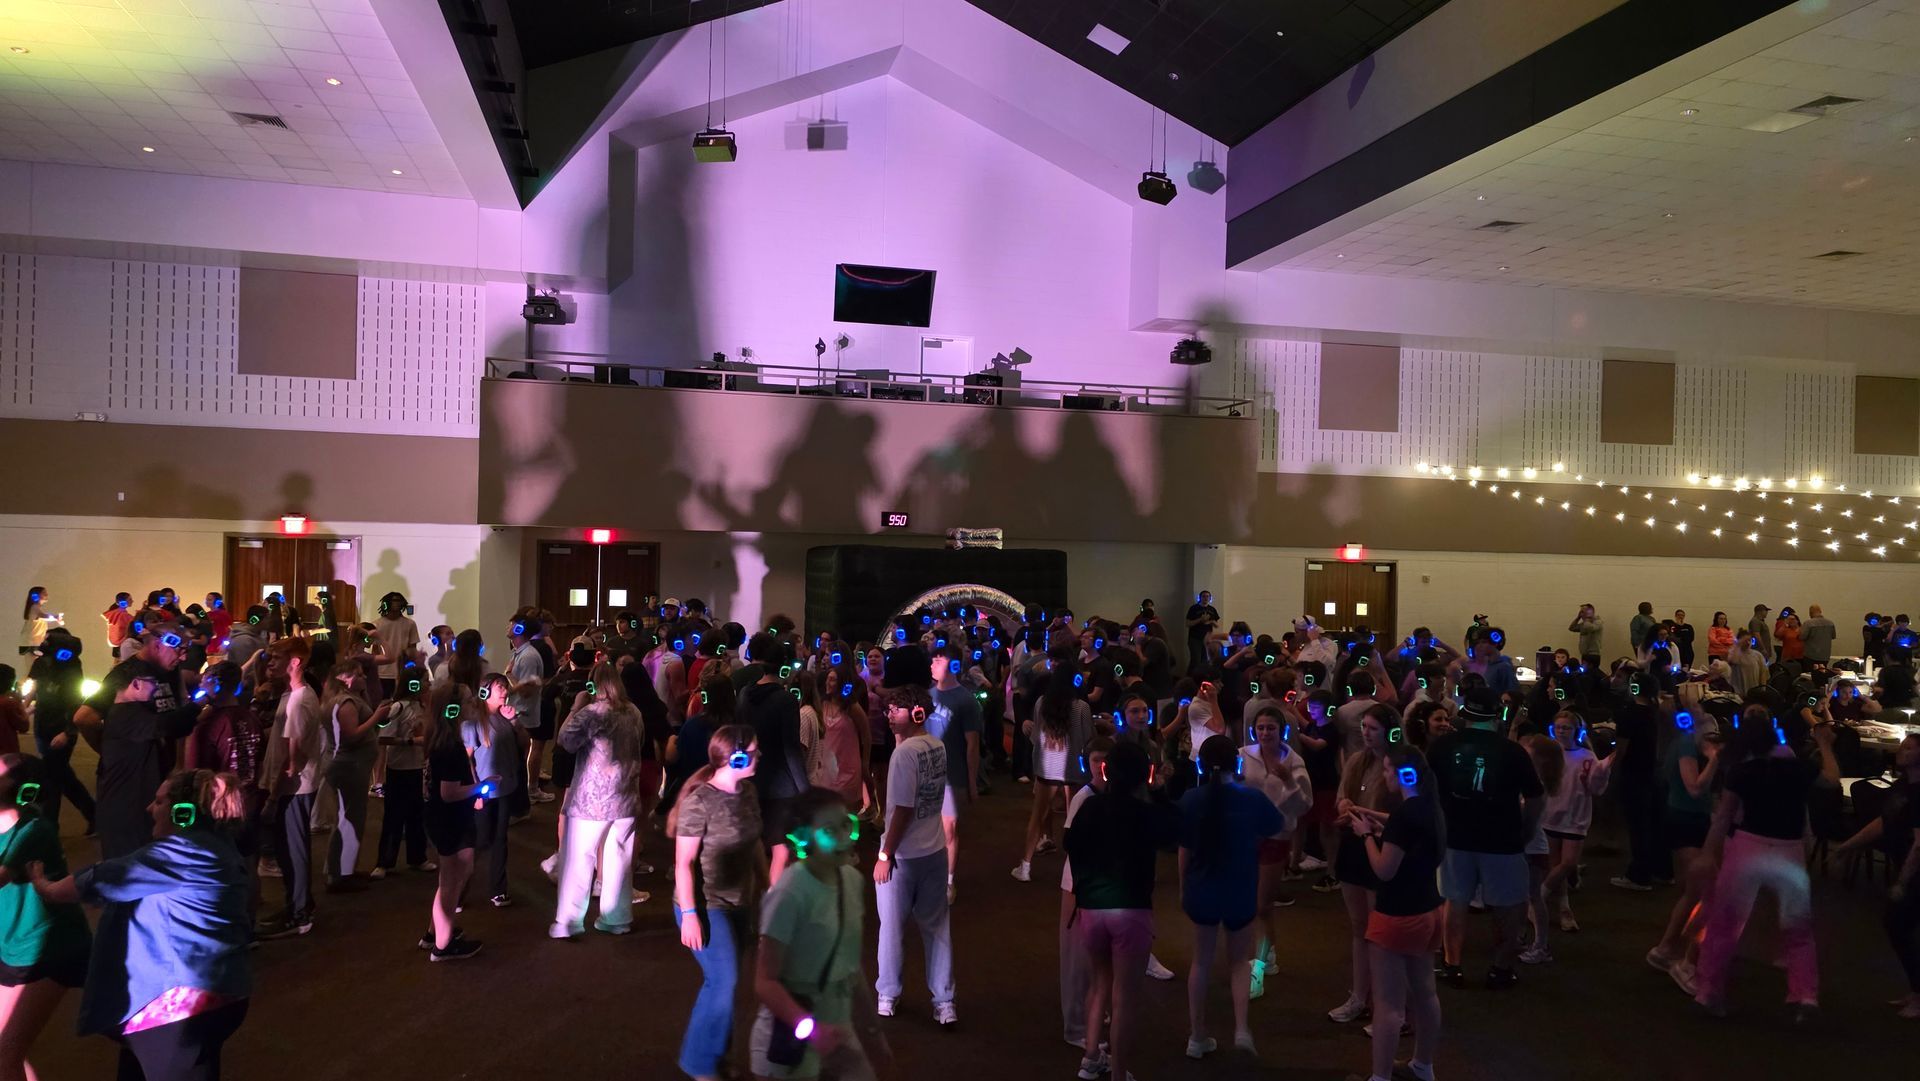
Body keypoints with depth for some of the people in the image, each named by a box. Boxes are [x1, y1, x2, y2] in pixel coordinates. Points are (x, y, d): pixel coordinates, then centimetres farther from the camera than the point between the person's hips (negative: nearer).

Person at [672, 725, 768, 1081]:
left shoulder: (747, 792, -1)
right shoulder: (699, 801, -22)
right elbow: (683, 862, -19)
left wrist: (768, 886, 12)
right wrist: (689, 914, -21)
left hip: (738, 903, 7)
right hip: (706, 905, -7)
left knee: (723, 981, 15)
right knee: (723, 981, -6)